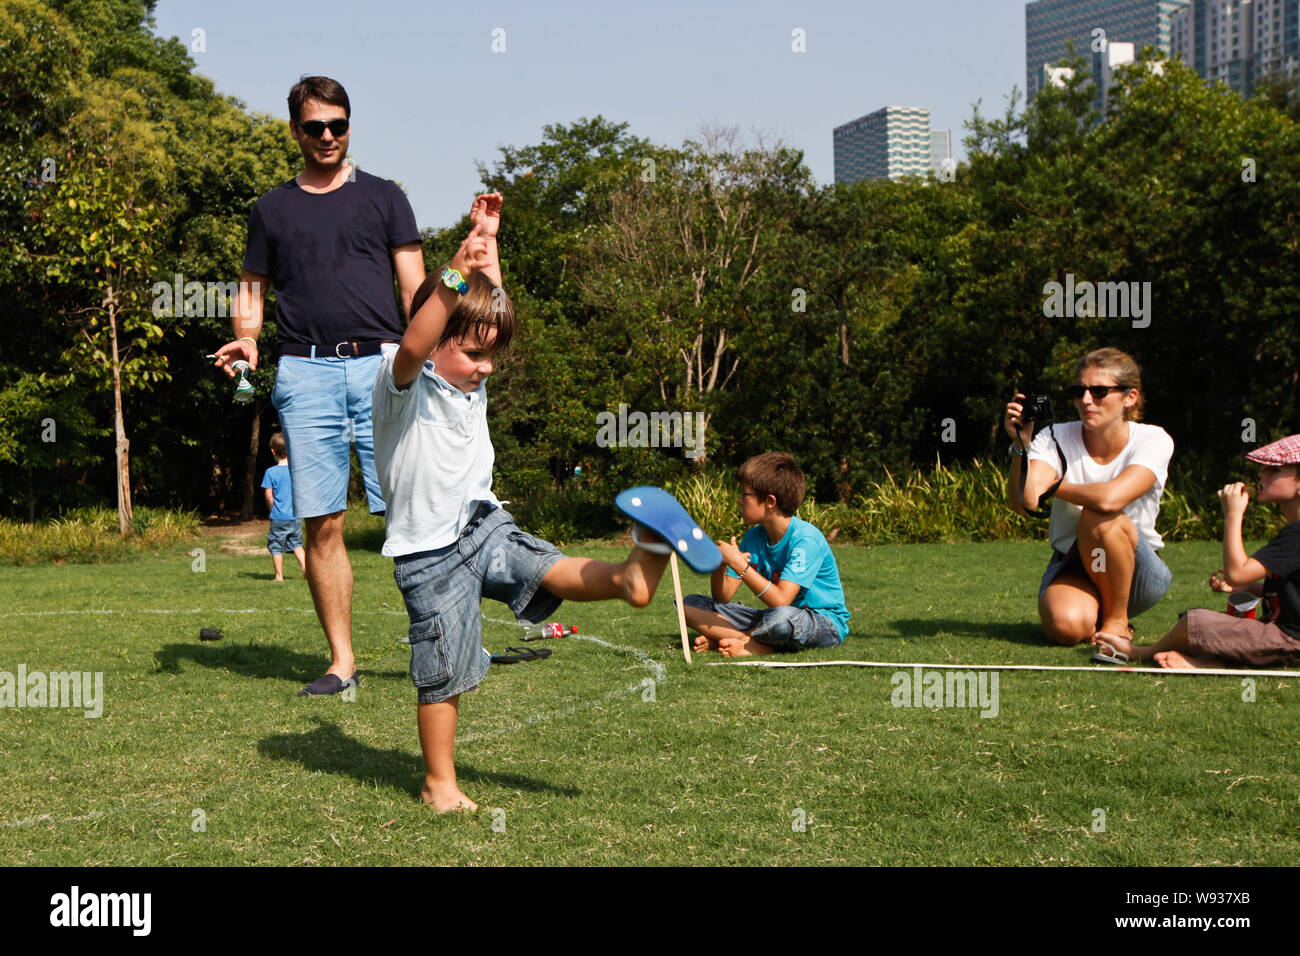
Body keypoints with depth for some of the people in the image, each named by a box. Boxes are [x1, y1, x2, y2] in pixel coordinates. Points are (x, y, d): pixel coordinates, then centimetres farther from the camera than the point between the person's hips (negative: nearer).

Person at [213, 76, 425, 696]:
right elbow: (252, 290, 20)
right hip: (305, 372, 1)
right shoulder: (272, 209, 18)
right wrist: (246, 339, -2)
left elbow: (414, 288, 10)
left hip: (381, 365, -1)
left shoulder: (382, 197, 14)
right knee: (322, 523, -1)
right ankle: (342, 662, 6)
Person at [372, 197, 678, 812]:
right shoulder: (402, 384, -16)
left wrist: (488, 240, 9)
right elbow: (412, 346, -39)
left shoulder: (471, 379, 6)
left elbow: (491, 306, 16)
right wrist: (455, 276, -47)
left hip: (483, 525, 7)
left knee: (553, 572, -19)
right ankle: (439, 783, 12)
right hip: (429, 553, -7)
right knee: (443, 675, 1)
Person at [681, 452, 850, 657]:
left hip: (825, 622, -7)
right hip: (772, 616, 7)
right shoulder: (754, 537, 3)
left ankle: (720, 639, -15)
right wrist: (719, 564, -20)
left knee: (782, 617, -44)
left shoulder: (806, 538, -19)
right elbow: (724, 596, 1)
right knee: (690, 604, -2)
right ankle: (760, 646, -20)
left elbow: (781, 600, -29)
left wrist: (739, 564, -27)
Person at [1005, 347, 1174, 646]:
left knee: (1098, 518, -33)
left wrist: (1052, 486, -16)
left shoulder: (1153, 440, -13)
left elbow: (1110, 498, -32)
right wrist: (1021, 445, -34)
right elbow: (1024, 503, -23)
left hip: (1138, 574, -1)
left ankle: (1117, 619, -10)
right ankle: (1094, 611, 6)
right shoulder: (1055, 439, -8)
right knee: (1067, 626, -32)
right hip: (1072, 566, 1)